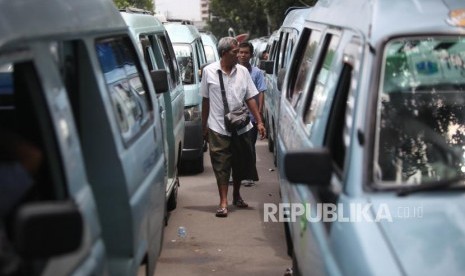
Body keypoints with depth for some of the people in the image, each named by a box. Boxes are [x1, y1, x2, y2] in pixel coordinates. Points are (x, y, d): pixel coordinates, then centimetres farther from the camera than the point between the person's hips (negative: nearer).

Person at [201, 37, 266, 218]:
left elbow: (250, 99, 6)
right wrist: (204, 126, 5)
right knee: (221, 165, -3)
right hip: (218, 128, -3)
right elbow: (205, 100, 4)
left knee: (241, 163, 13)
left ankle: (236, 195, 33)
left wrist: (259, 122, 0)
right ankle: (223, 202, 2)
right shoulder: (209, 71, -3)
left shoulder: (243, 71, 2)